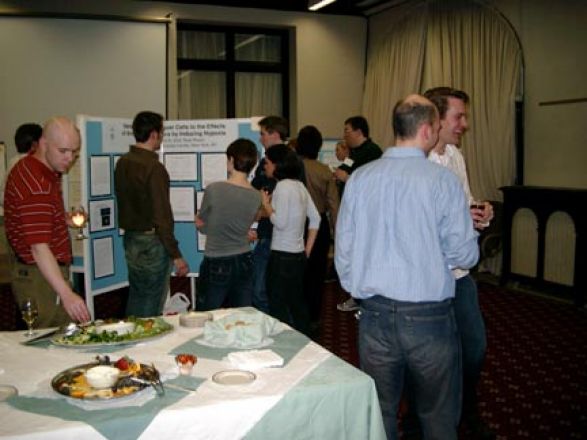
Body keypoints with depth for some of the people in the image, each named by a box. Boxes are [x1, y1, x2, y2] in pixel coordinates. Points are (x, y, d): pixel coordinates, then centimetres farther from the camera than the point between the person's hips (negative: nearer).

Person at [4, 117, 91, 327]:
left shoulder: (29, 166, 7)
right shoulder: (36, 186, -26)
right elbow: (39, 248, -33)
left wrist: (65, 219, 11)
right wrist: (66, 294, -41)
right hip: (40, 277, -10)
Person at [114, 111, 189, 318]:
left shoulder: (122, 163, 6)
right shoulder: (154, 167, -19)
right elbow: (162, 216, -21)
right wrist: (176, 255, -17)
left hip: (130, 239, 8)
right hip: (151, 243, -8)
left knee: (135, 299, 18)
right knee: (150, 308, 2)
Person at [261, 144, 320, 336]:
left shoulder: (283, 186, -14)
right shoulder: (299, 185, 10)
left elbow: (280, 222, -19)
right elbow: (315, 218, 13)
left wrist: (266, 204, -4)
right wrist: (307, 250, 14)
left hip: (283, 256, -9)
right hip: (298, 255, 9)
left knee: (278, 306, 0)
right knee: (297, 303, 17)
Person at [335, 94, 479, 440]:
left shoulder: (360, 179, 0)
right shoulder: (443, 181, -10)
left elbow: (343, 251, 5)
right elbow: (465, 255, -7)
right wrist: (470, 228, 13)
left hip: (375, 315, 3)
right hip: (429, 317, -3)